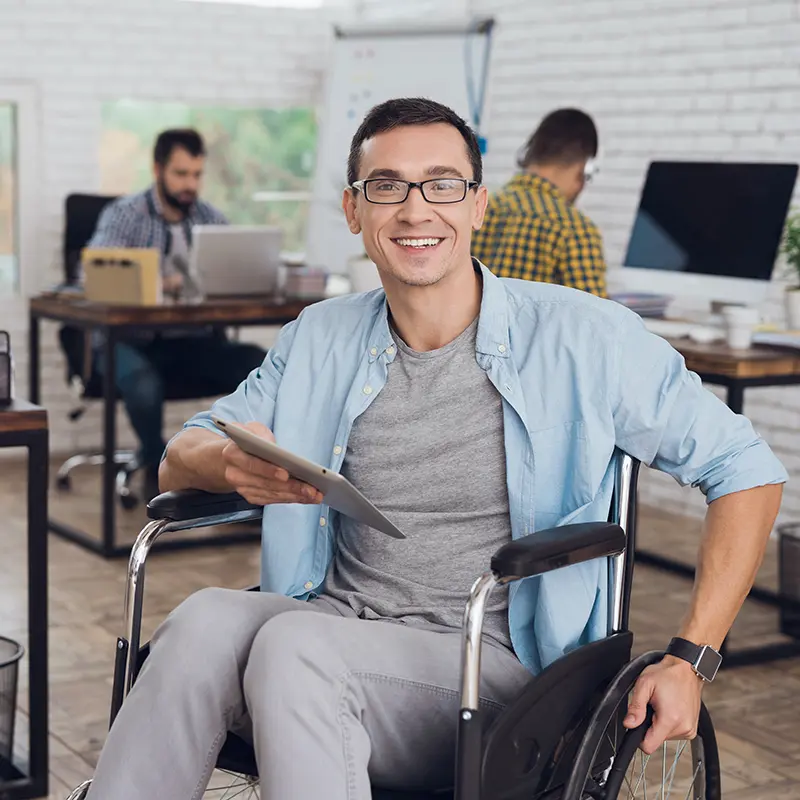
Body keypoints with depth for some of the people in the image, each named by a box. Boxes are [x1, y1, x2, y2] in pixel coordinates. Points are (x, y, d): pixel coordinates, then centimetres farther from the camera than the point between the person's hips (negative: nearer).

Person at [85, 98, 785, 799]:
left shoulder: (584, 339, -1)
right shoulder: (319, 340, 11)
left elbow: (747, 470, 2)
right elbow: (180, 458, 14)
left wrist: (689, 661, -8)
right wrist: (230, 462, -13)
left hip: (489, 662, -3)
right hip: (329, 626, 4)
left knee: (292, 647, -32)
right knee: (205, 619, -29)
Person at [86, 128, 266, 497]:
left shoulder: (211, 217, 11)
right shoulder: (125, 215, -2)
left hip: (193, 341, 4)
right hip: (131, 339, -3)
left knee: (264, 366, -24)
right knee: (143, 382, -38)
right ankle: (156, 467, -6)